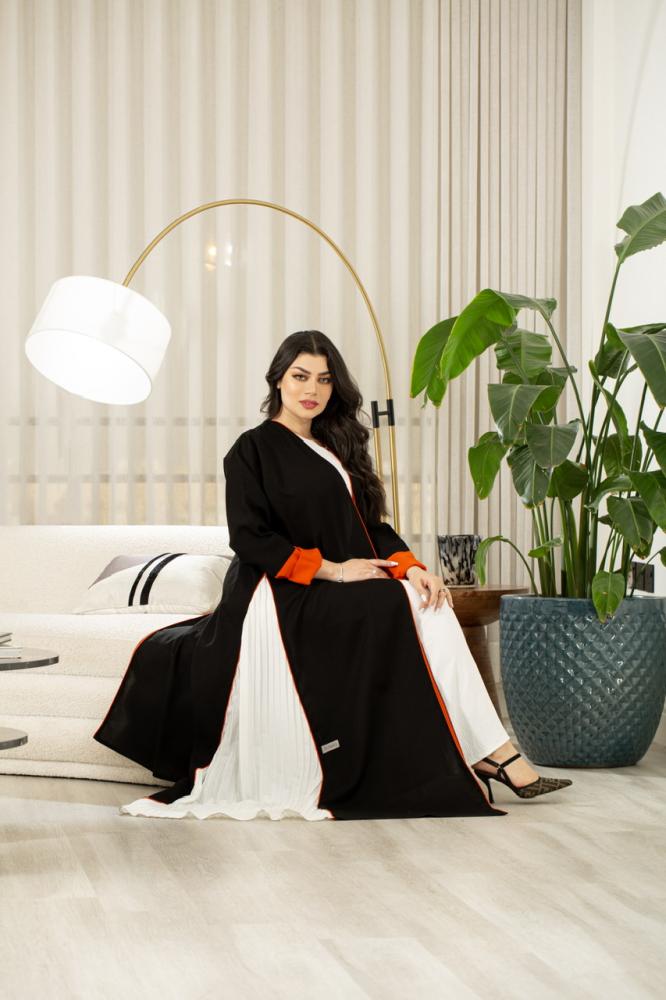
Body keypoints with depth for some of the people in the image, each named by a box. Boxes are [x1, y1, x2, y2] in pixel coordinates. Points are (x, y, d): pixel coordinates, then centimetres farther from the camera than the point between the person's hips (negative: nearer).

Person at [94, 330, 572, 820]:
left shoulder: (334, 448, 19)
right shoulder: (253, 449, -2)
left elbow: (372, 522, 14)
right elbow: (249, 539, -11)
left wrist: (411, 567, -6)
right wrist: (331, 569, -16)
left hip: (341, 592, 7)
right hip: (285, 597, -7)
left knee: (432, 606, -21)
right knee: (403, 610, -26)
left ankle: (487, 751, -28)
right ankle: (494, 752, -27)